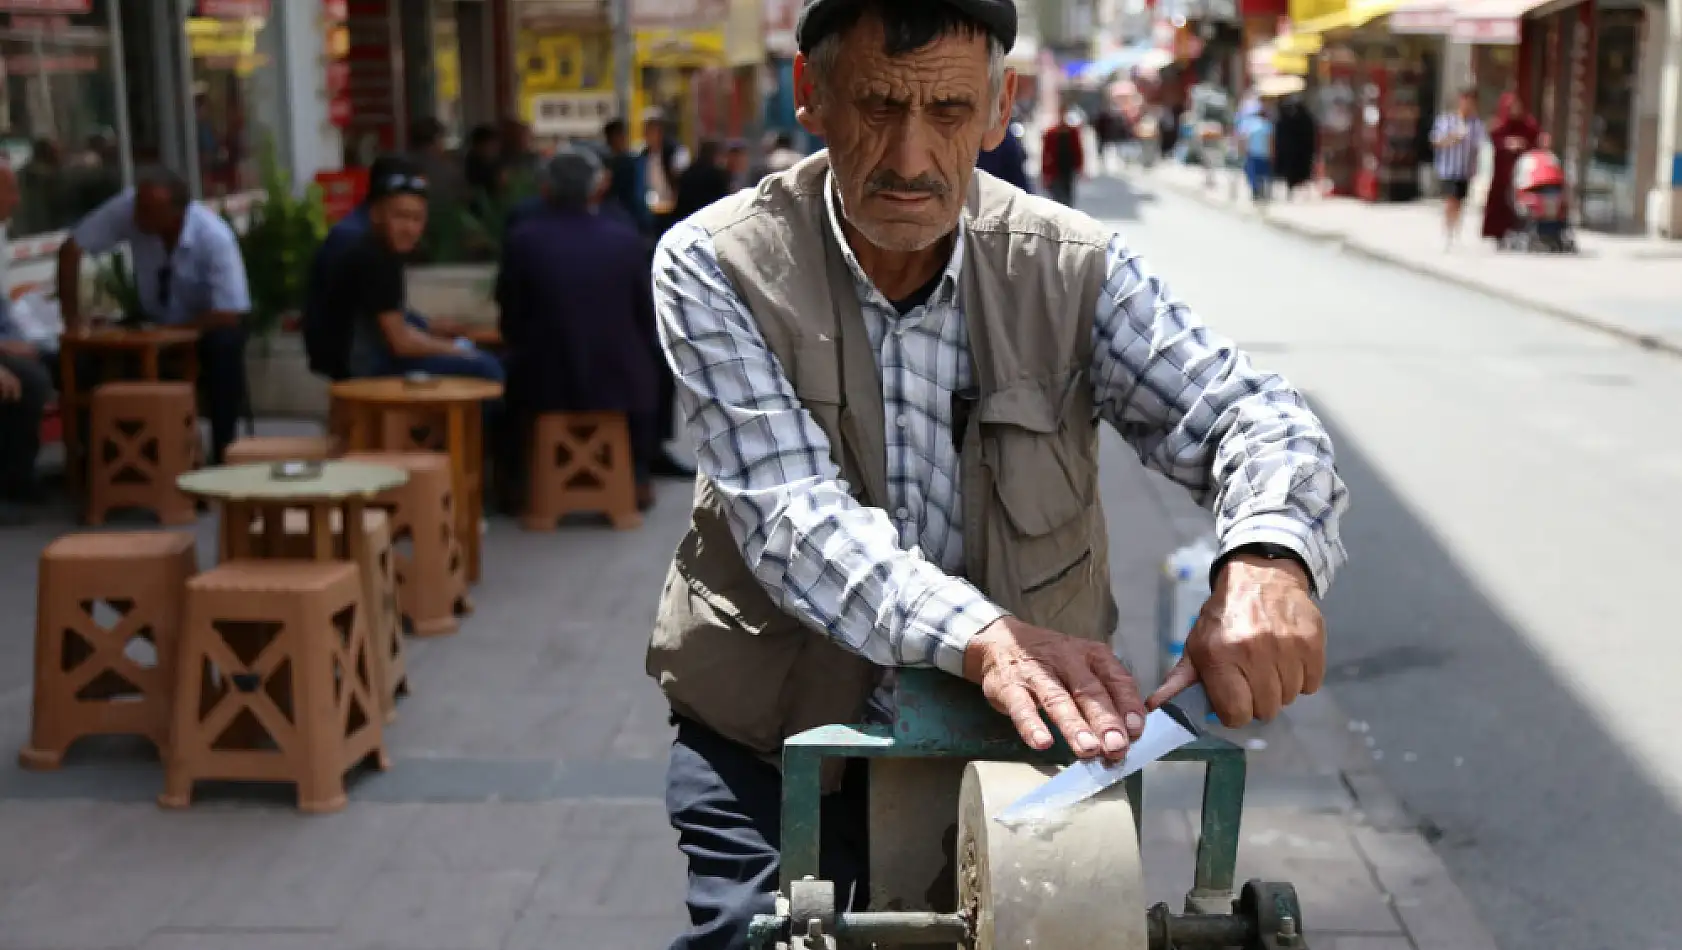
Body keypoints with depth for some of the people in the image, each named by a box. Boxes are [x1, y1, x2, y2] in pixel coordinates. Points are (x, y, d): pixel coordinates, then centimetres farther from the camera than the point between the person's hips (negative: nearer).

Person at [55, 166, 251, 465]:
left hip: (206, 325, -3)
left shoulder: (215, 237, -29)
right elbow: (70, 249, -15)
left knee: (224, 345, -35)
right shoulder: (128, 207, -23)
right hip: (154, 319, 3)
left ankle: (222, 457, -21)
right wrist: (72, 319, -20)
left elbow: (229, 315, -29)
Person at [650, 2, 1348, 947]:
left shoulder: (1072, 267, -6)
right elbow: (792, 513, -24)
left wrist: (1267, 559, -37)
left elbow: (1252, 416, -13)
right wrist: (982, 636, -42)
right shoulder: (715, 267, -13)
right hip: (778, 739, -2)